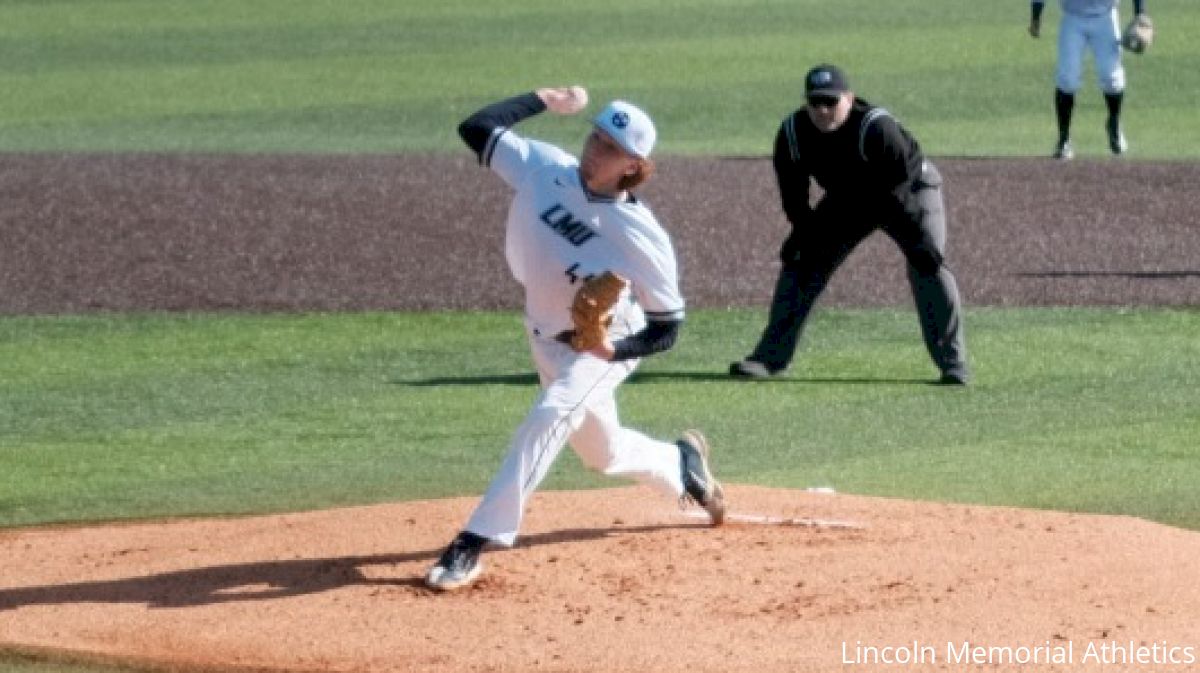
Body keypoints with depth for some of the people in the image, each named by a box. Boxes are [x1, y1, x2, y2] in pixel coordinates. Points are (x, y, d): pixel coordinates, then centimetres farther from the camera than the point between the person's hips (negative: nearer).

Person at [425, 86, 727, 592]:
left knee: (551, 415, -32)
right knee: (603, 451, 22)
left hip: (610, 342, -6)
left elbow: (666, 328, -19)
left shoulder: (642, 237, -28)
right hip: (546, 336, 6)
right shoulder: (544, 169, -18)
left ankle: (476, 541, -32)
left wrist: (614, 349, -36)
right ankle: (682, 464, 55)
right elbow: (477, 128, -14)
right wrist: (543, 100, -11)